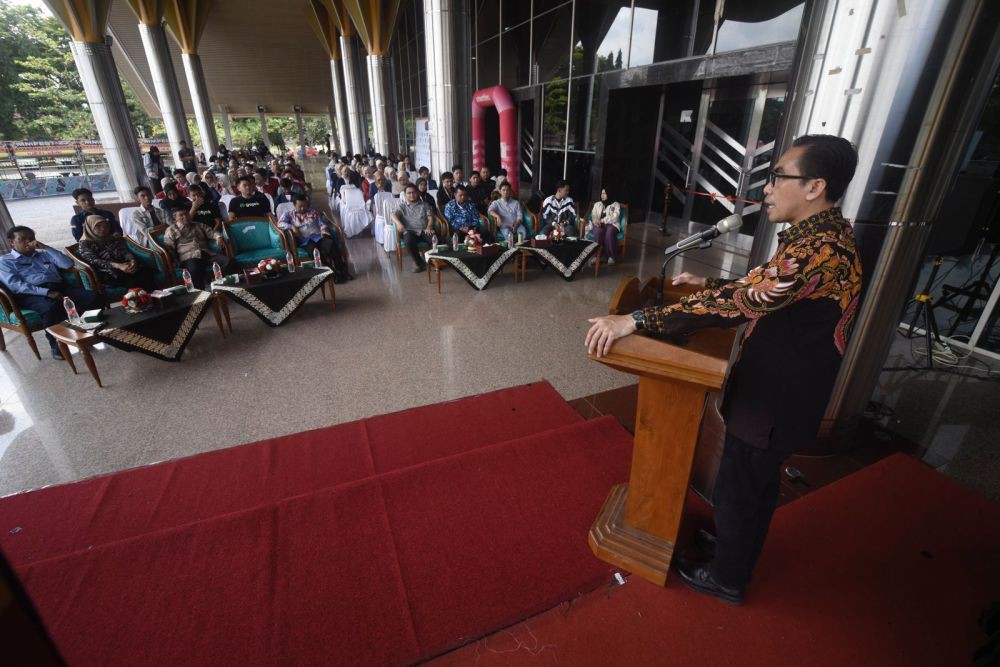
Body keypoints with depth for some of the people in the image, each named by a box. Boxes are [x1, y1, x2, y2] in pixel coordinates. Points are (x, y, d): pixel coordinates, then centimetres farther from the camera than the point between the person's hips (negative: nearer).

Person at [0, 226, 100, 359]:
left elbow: (68, 264, 13)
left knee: (92, 297, -24)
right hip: (31, 294, -4)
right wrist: (47, 292, -21)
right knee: (52, 307, -40)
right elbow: (16, 285, -6)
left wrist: (46, 248, 6)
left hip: (59, 287, 5)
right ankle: (55, 344, -22)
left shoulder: (43, 254, 28)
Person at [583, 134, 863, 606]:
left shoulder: (821, 248, -28)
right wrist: (708, 284, 18)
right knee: (755, 483, 27)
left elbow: (739, 303, -39)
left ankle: (726, 577, 35)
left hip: (775, 399, -9)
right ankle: (733, 541, 51)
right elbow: (761, 287, 19)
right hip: (776, 388, 9)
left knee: (739, 487, 11)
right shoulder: (819, 236, 5)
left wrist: (635, 321, -42)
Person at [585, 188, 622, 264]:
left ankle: (611, 256, -33)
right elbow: (593, 215, 9)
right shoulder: (597, 204, 20)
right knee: (598, 232, -36)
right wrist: (596, 221, -15)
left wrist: (602, 220, -14)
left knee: (609, 232, -39)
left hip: (612, 224, -2)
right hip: (599, 224, 2)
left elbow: (614, 217, -6)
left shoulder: (616, 204, 8)